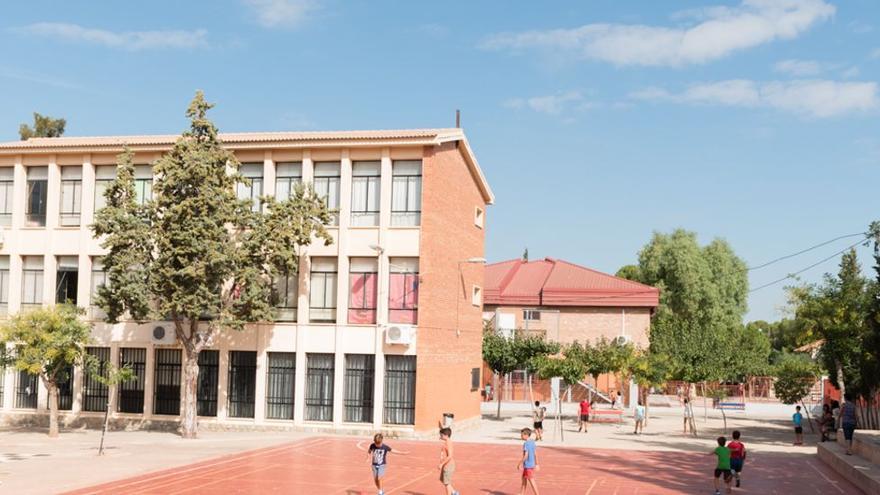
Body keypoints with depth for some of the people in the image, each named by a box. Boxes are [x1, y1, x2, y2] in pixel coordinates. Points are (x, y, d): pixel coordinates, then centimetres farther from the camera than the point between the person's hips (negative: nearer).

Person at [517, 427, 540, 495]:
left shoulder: (526, 443, -18)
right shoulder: (532, 442, 8)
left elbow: (526, 455, -21)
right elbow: (535, 454, 12)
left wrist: (520, 464, -15)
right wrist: (536, 464, 18)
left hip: (528, 465, -9)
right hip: (532, 464, 9)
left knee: (531, 481, -3)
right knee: (524, 478, 20)